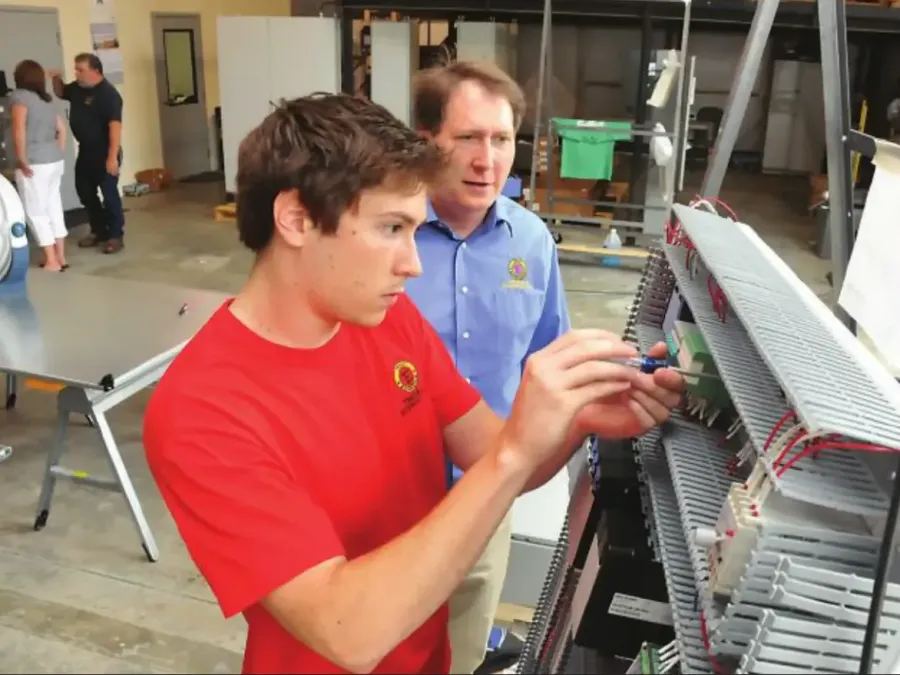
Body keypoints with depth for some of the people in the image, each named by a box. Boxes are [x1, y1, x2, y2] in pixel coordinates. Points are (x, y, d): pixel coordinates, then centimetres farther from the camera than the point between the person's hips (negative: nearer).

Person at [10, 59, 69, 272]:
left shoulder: (19, 96, -9)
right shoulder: (47, 100, 13)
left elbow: (19, 129, -20)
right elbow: (61, 129, 17)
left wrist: (22, 160, -14)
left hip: (35, 164, -7)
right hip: (55, 161, 7)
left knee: (35, 212, 1)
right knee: (54, 208, 13)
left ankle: (52, 261, 3)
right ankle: (60, 256, 19)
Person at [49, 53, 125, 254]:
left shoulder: (108, 94, -18)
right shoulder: (77, 88, 7)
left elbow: (115, 126, -24)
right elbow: (60, 92, 28)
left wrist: (113, 156, -29)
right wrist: (57, 79, 4)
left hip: (104, 153, -9)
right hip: (85, 151, 9)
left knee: (109, 194, -3)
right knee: (85, 192, 14)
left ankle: (116, 236, 6)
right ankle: (99, 231, 26)